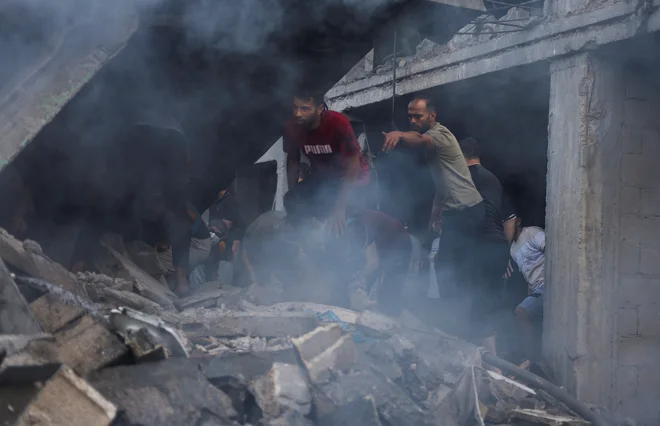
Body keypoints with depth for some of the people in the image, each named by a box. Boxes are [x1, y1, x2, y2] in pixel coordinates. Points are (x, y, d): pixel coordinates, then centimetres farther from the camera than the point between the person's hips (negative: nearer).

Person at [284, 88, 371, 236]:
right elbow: (293, 161, 0)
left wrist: (340, 206, -32)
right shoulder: (291, 127, -17)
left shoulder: (338, 123, -31)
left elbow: (353, 164, -26)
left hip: (352, 179, -5)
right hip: (321, 179, 5)